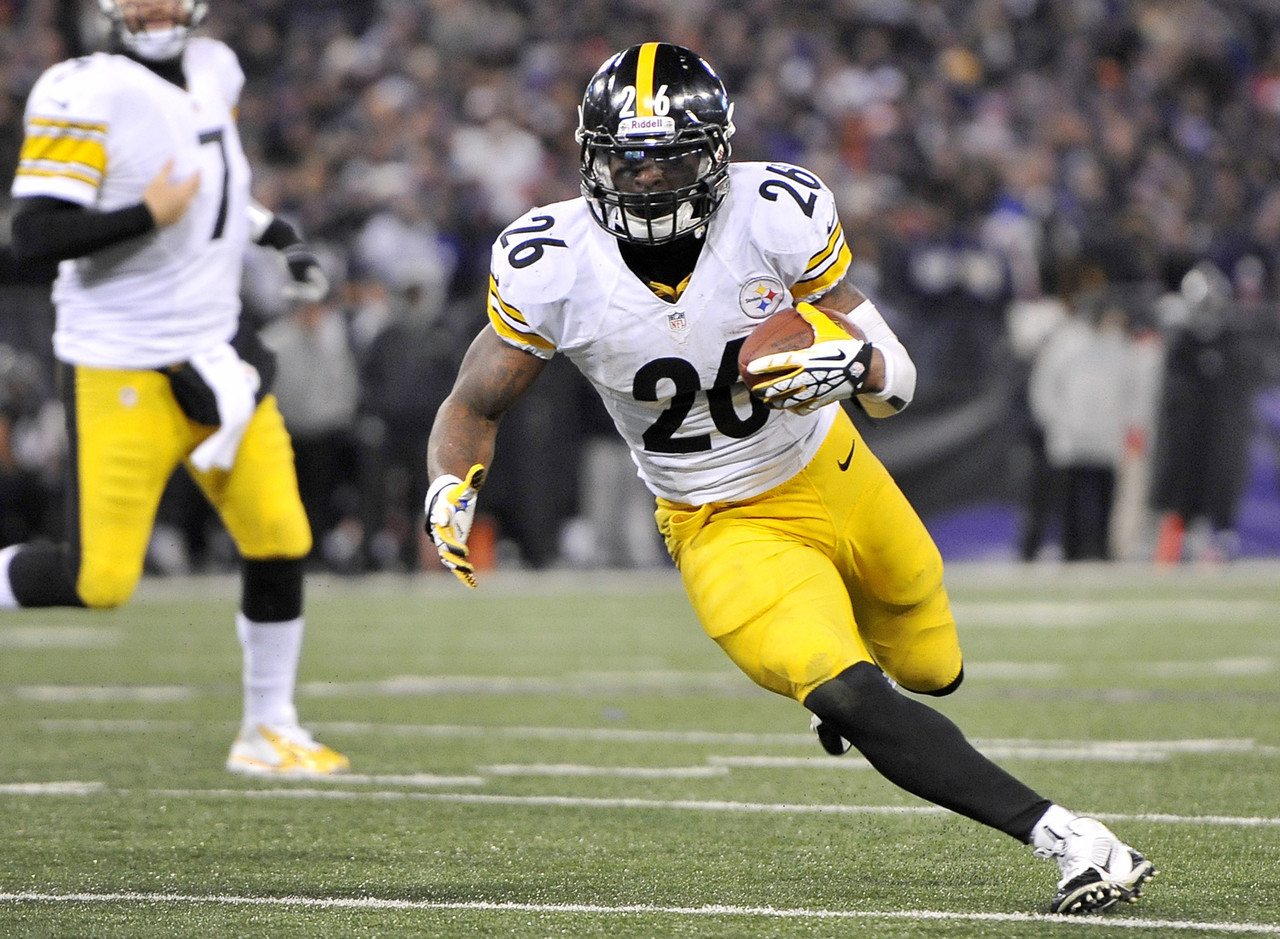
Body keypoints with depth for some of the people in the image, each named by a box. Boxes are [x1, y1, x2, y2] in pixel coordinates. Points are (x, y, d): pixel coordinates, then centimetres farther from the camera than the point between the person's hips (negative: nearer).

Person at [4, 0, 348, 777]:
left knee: (281, 540, 1)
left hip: (214, 355, 7)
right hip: (122, 371, -7)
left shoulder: (215, 73, 8)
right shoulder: (87, 95, -16)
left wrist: (278, 236, 16)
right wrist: (147, 217, -27)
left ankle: (270, 729, 15)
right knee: (99, 580, -8)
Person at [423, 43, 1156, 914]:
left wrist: (852, 362, -38)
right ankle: (1061, 836, -22)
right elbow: (475, 407, -8)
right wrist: (451, 490, -29)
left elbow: (899, 383, -15)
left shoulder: (777, 217, -23)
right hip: (728, 531, -2)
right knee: (851, 702, -26)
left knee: (932, 671, 23)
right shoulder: (553, 266, -22)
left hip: (833, 476, 2)